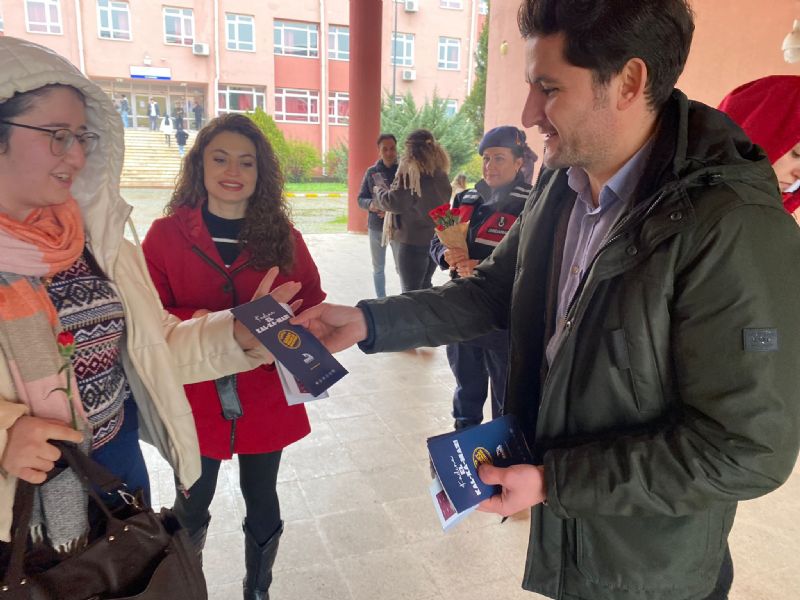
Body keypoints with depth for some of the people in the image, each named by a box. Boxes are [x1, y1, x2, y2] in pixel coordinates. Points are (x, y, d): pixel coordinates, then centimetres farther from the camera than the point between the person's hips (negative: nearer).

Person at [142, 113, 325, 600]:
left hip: (264, 399, 1)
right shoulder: (166, 234, -6)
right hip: (194, 400, -1)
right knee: (191, 508, 19)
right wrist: (194, 324, -25)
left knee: (263, 504, 19)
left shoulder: (283, 237, -3)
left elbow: (312, 303, 2)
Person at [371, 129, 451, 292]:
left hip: (413, 242, -8)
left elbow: (394, 202, -16)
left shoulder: (411, 171, -14)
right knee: (424, 287, 21)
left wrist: (378, 190, 5)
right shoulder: (440, 174, 9)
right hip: (435, 239, 8)